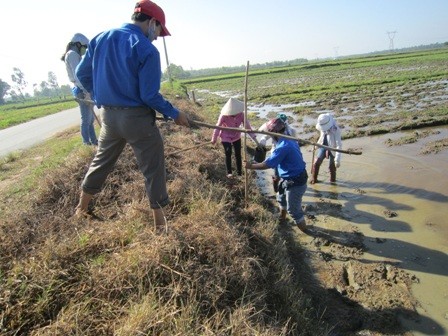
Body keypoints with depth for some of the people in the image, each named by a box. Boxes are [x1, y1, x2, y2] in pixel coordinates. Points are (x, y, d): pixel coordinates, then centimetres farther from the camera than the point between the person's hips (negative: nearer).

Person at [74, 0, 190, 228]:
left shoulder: (100, 38, 5)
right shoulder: (147, 50, -15)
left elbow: (82, 74, 10)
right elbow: (149, 96, -17)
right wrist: (175, 114, -5)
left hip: (108, 115, 7)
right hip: (137, 118, -6)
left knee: (101, 161, 24)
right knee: (153, 168, 7)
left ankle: (82, 207, 40)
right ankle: (159, 220, 17)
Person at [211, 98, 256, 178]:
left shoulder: (241, 114, -25)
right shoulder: (223, 116, -31)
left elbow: (247, 125, -18)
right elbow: (218, 127, -19)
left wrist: (253, 137, -23)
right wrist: (214, 139, -8)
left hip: (236, 136, 3)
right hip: (225, 137, -3)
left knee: (238, 154, 9)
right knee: (228, 154, -6)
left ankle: (240, 172, 25)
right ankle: (229, 172, 13)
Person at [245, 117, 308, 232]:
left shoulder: (283, 147, -30)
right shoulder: (290, 140, 0)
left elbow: (267, 164, -25)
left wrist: (251, 166, -13)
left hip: (295, 183, -10)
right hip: (290, 178, 10)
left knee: (293, 209, 6)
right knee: (281, 197, 31)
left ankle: (304, 231, 25)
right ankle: (282, 218, 54)